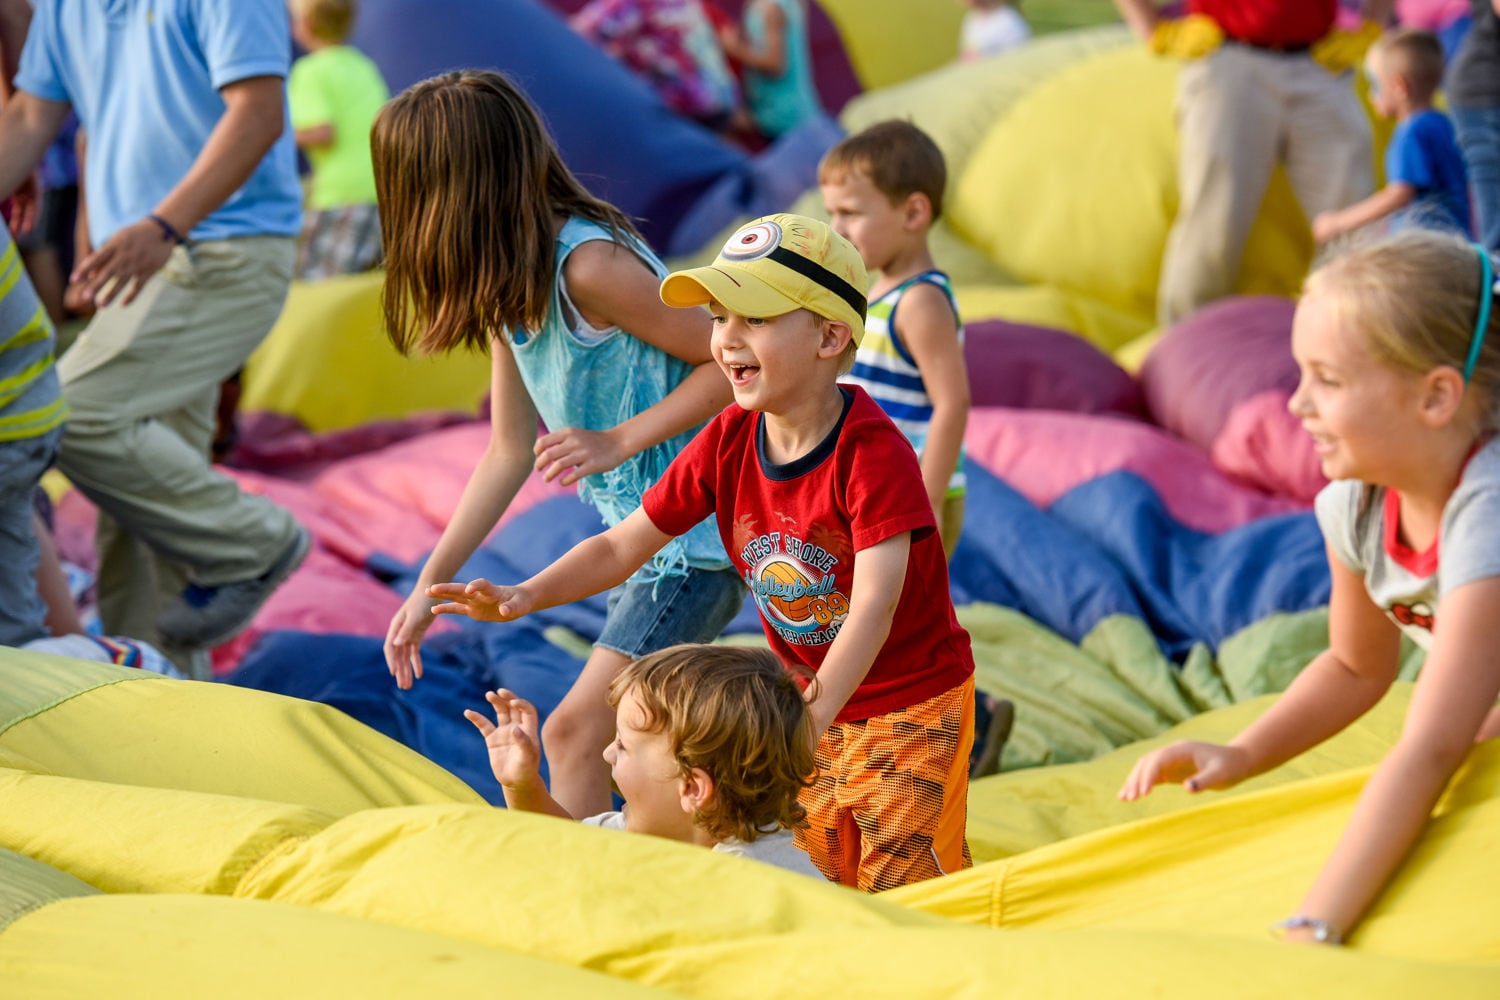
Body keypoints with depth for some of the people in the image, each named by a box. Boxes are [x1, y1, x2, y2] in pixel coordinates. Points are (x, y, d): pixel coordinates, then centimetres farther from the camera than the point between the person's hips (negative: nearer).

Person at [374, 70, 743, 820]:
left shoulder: (589, 265, -23)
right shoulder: (505, 287, 5)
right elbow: (510, 452, 11)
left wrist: (618, 441, -21)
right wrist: (429, 587, 10)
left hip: (702, 531, -9)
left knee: (575, 730, -12)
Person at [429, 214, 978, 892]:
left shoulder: (872, 453, -27)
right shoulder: (728, 442, -8)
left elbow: (875, 605, -36)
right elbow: (622, 546, -6)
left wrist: (813, 716, -47)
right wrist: (523, 597, -22)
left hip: (911, 702, -6)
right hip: (808, 693, 6)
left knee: (899, 891, -2)